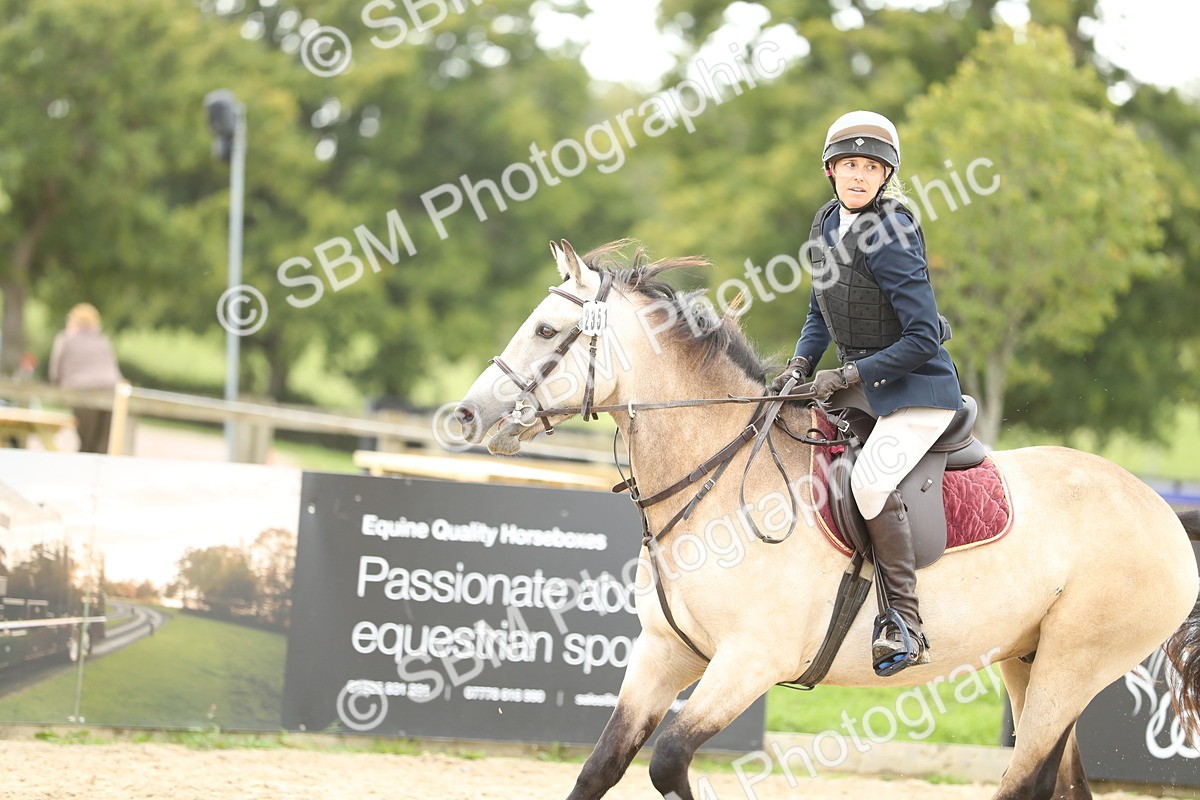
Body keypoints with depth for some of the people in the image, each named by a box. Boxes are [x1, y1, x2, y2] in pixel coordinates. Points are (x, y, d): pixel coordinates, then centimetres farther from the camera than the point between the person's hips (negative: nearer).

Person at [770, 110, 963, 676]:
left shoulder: (890, 237, -22)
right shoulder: (828, 222, 4)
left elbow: (923, 338, -24)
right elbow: (821, 310, 18)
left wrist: (851, 375, -22)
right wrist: (801, 365, 2)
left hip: (916, 386, -9)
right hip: (862, 386, 9)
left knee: (871, 480, -28)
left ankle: (906, 628, -20)